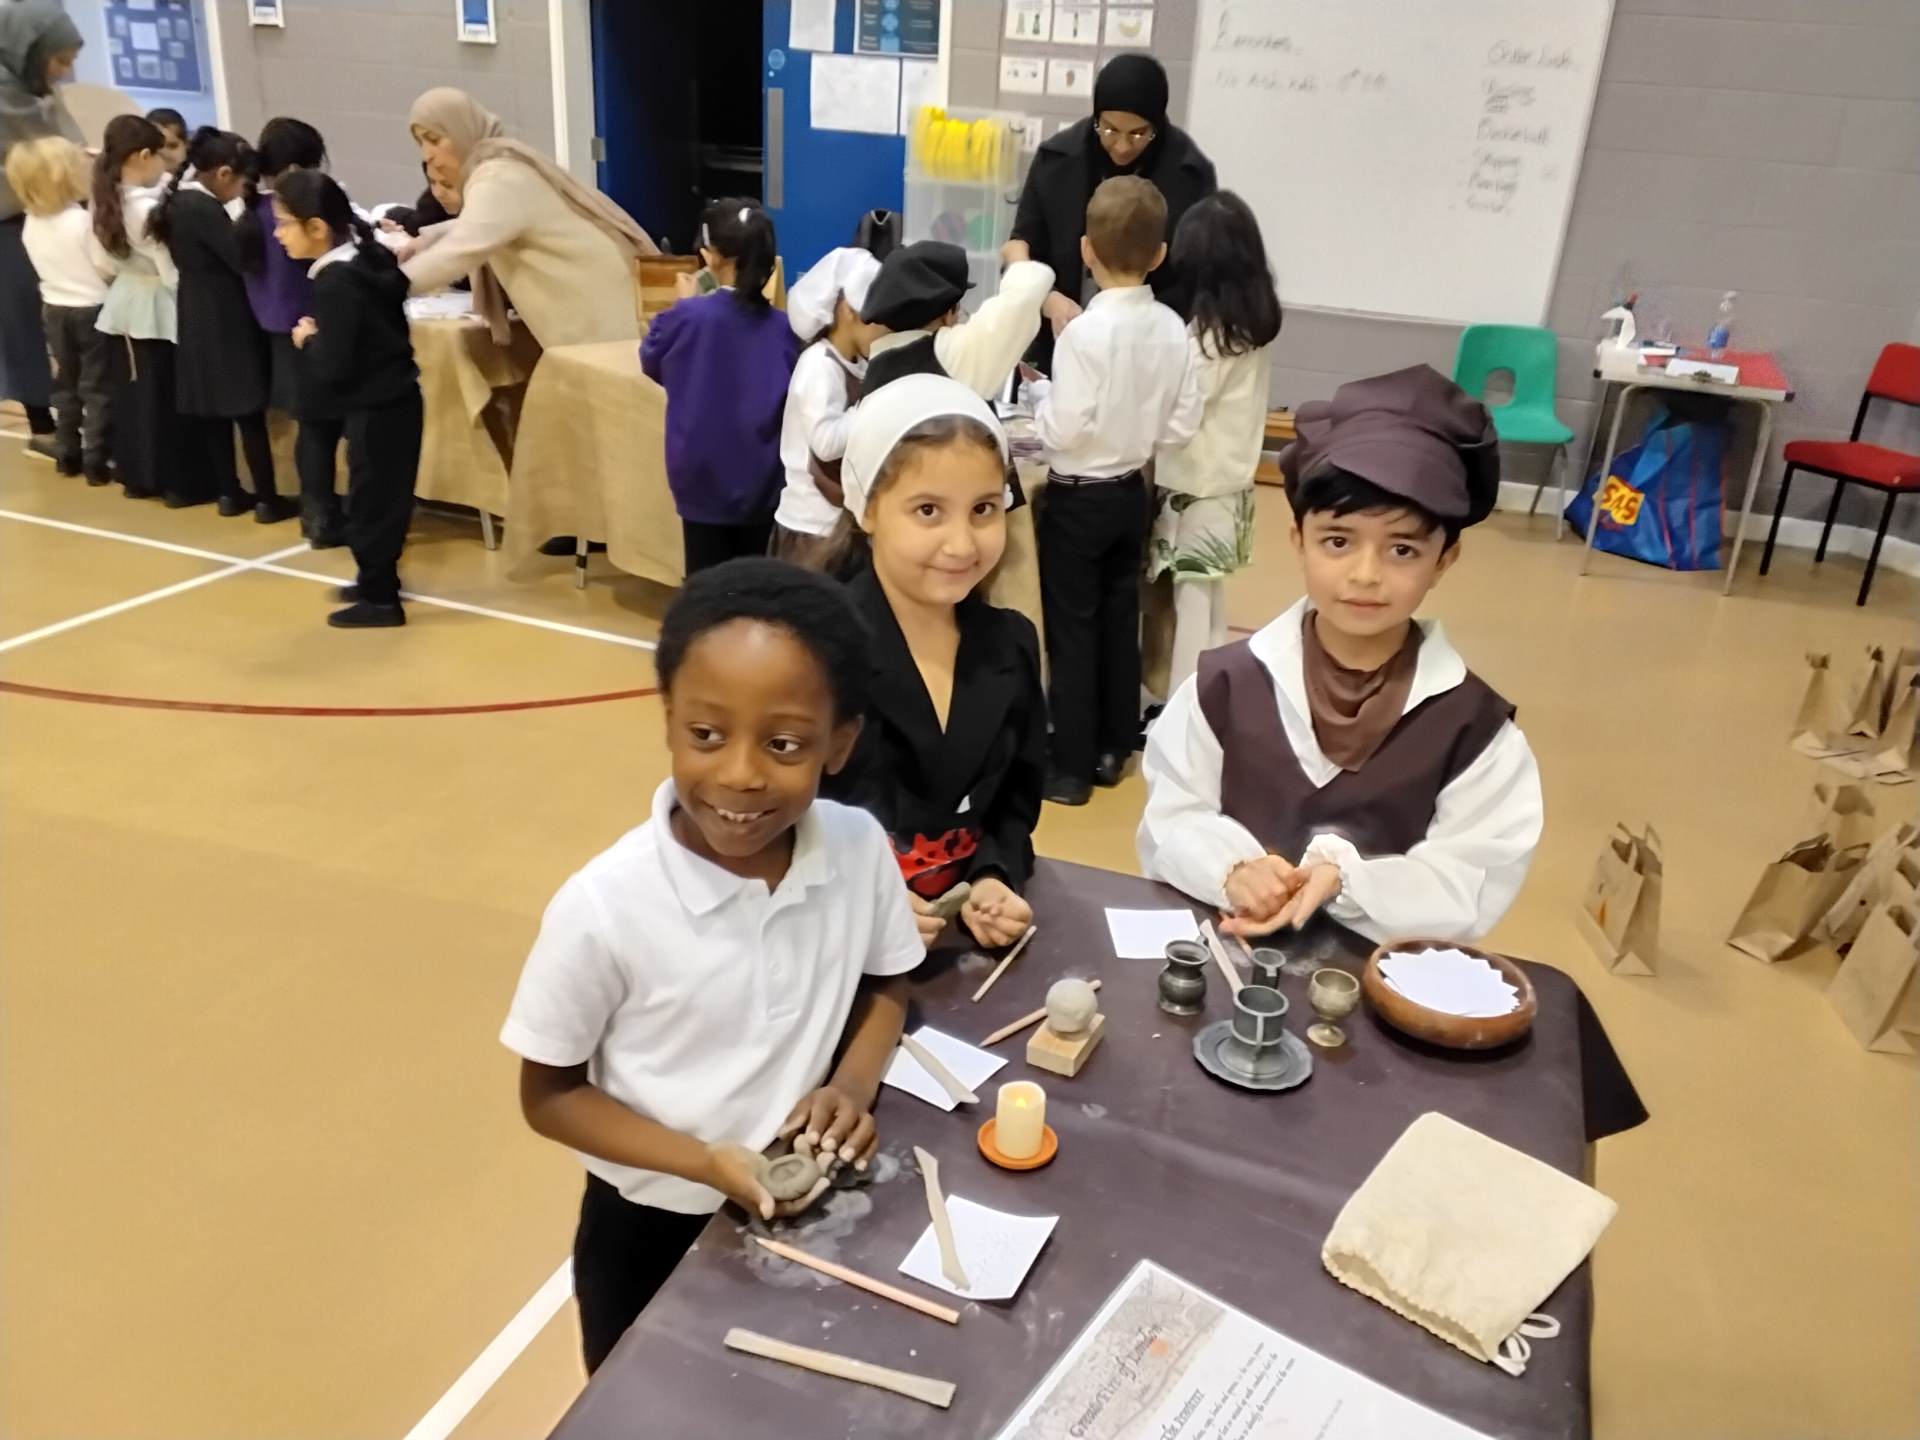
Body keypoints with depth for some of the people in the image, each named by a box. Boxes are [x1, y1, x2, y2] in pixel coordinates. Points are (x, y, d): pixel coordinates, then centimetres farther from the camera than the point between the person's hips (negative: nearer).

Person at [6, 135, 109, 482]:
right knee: (95, 387, 0)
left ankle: (66, 455, 23)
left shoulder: (30, 224, 1)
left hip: (54, 309, 6)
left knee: (65, 384, 17)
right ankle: (95, 462, 1)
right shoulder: (85, 220, -19)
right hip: (93, 311, -6)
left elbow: (50, 264, 10)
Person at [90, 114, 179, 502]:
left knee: (129, 396, 14)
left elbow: (105, 262, 8)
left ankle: (135, 476, 24)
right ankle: (172, 480, 10)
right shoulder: (150, 208, -22)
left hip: (122, 304, 8)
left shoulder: (104, 201, 2)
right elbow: (174, 272, -20)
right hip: (156, 308, -8)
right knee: (163, 398, 2)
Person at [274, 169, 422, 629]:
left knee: (369, 501, 0)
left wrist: (309, 340, -4)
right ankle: (380, 580, 31)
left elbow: (332, 369, -23)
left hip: (374, 410, -9)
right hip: (395, 399, 9)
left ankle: (381, 599, 9)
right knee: (384, 496, 18)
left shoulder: (334, 283, -21)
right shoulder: (370, 256, 4)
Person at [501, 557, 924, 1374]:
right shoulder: (605, 907, -29)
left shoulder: (861, 850, -20)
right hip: (653, 1234, -2)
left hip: (811, 1208, 3)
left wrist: (854, 1085, -19)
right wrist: (706, 1161, -26)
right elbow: (550, 1095, -14)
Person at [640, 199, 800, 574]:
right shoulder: (782, 328, -9)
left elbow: (652, 364, 5)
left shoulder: (687, 317, -15)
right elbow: (791, 401, 3)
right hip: (761, 482, 2)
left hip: (704, 479, -2)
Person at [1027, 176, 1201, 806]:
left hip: (1077, 497, -6)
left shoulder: (1085, 331, -20)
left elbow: (1064, 430, -21)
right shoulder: (1173, 329, -3)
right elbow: (1183, 425, 1)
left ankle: (1070, 766, 12)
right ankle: (1112, 749, 28)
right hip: (1131, 492, 6)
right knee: (1120, 621, 16)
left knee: (1072, 630, 4)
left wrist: (1037, 390, -4)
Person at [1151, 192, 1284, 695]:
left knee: (1191, 604, -1)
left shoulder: (1207, 331, -19)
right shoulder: (1257, 321, 6)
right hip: (1231, 481, 8)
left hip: (1196, 486, -8)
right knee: (1211, 598, 16)